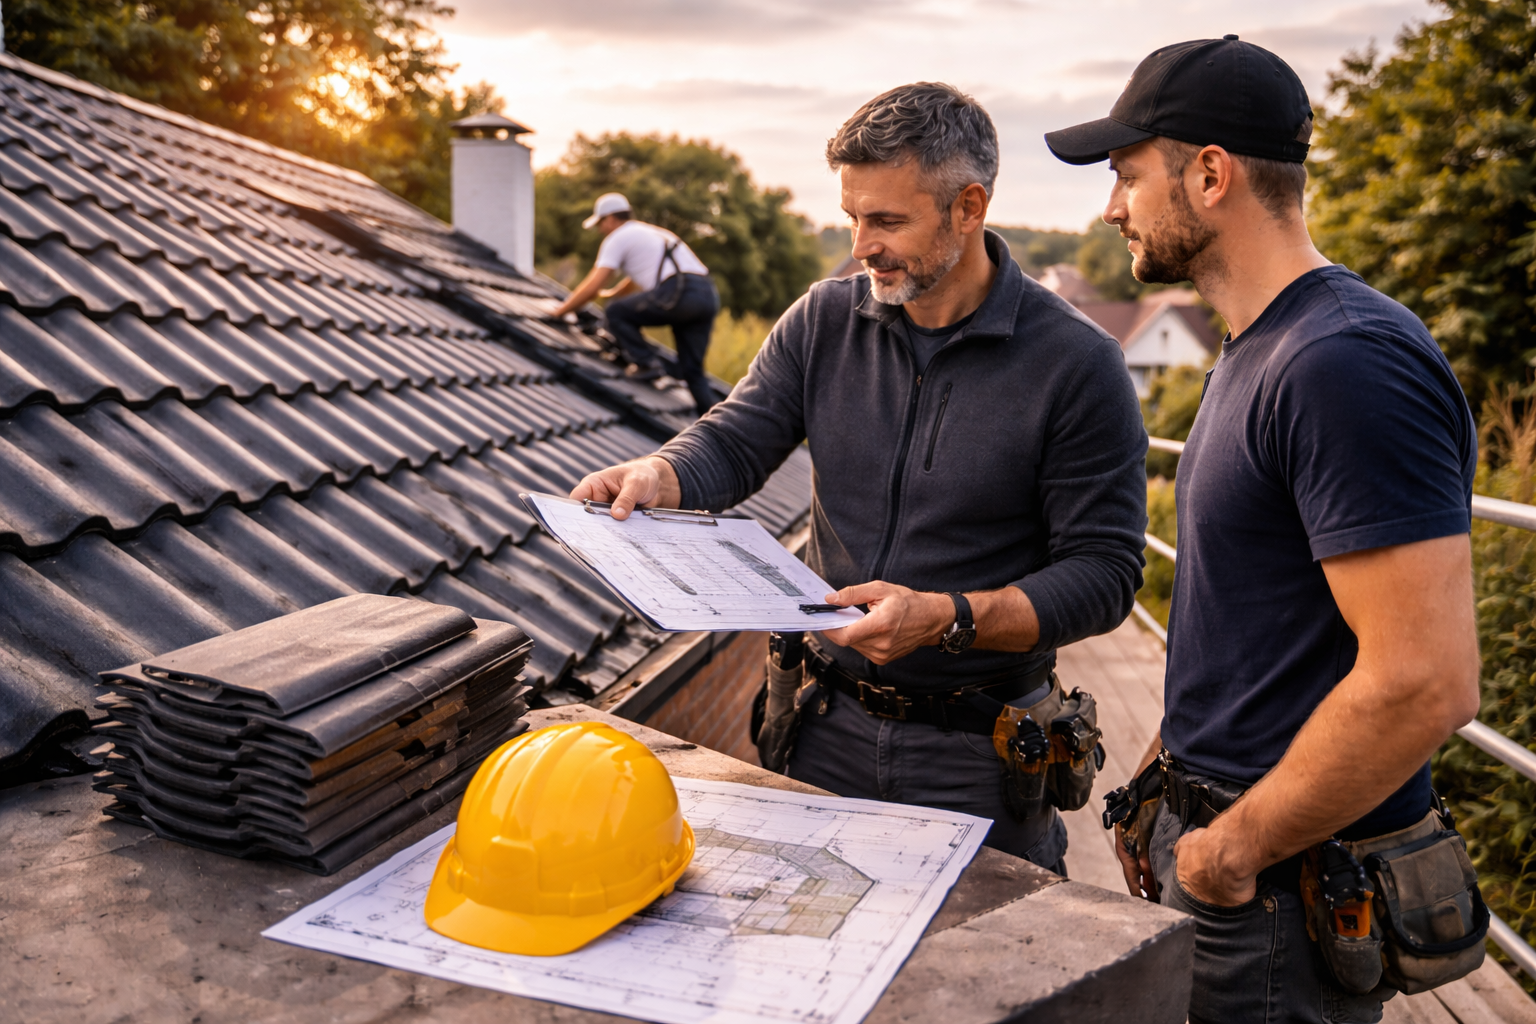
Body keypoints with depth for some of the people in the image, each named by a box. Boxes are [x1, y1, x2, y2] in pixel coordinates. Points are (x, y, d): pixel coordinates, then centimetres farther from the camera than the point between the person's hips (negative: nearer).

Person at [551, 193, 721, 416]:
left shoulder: (617, 237, 9)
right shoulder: (651, 232, 34)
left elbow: (591, 288, 4)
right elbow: (637, 280, 50)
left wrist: (560, 311, 17)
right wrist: (609, 294, 65)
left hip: (679, 293, -8)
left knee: (616, 313, 7)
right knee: (693, 370, 11)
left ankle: (646, 363, -2)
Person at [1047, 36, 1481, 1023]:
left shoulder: (1348, 364, -22)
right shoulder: (1255, 355, 10)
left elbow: (1424, 682, -28)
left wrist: (1236, 847, -18)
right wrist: (1162, 776, 14)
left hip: (1286, 896, -9)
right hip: (1214, 835, 9)